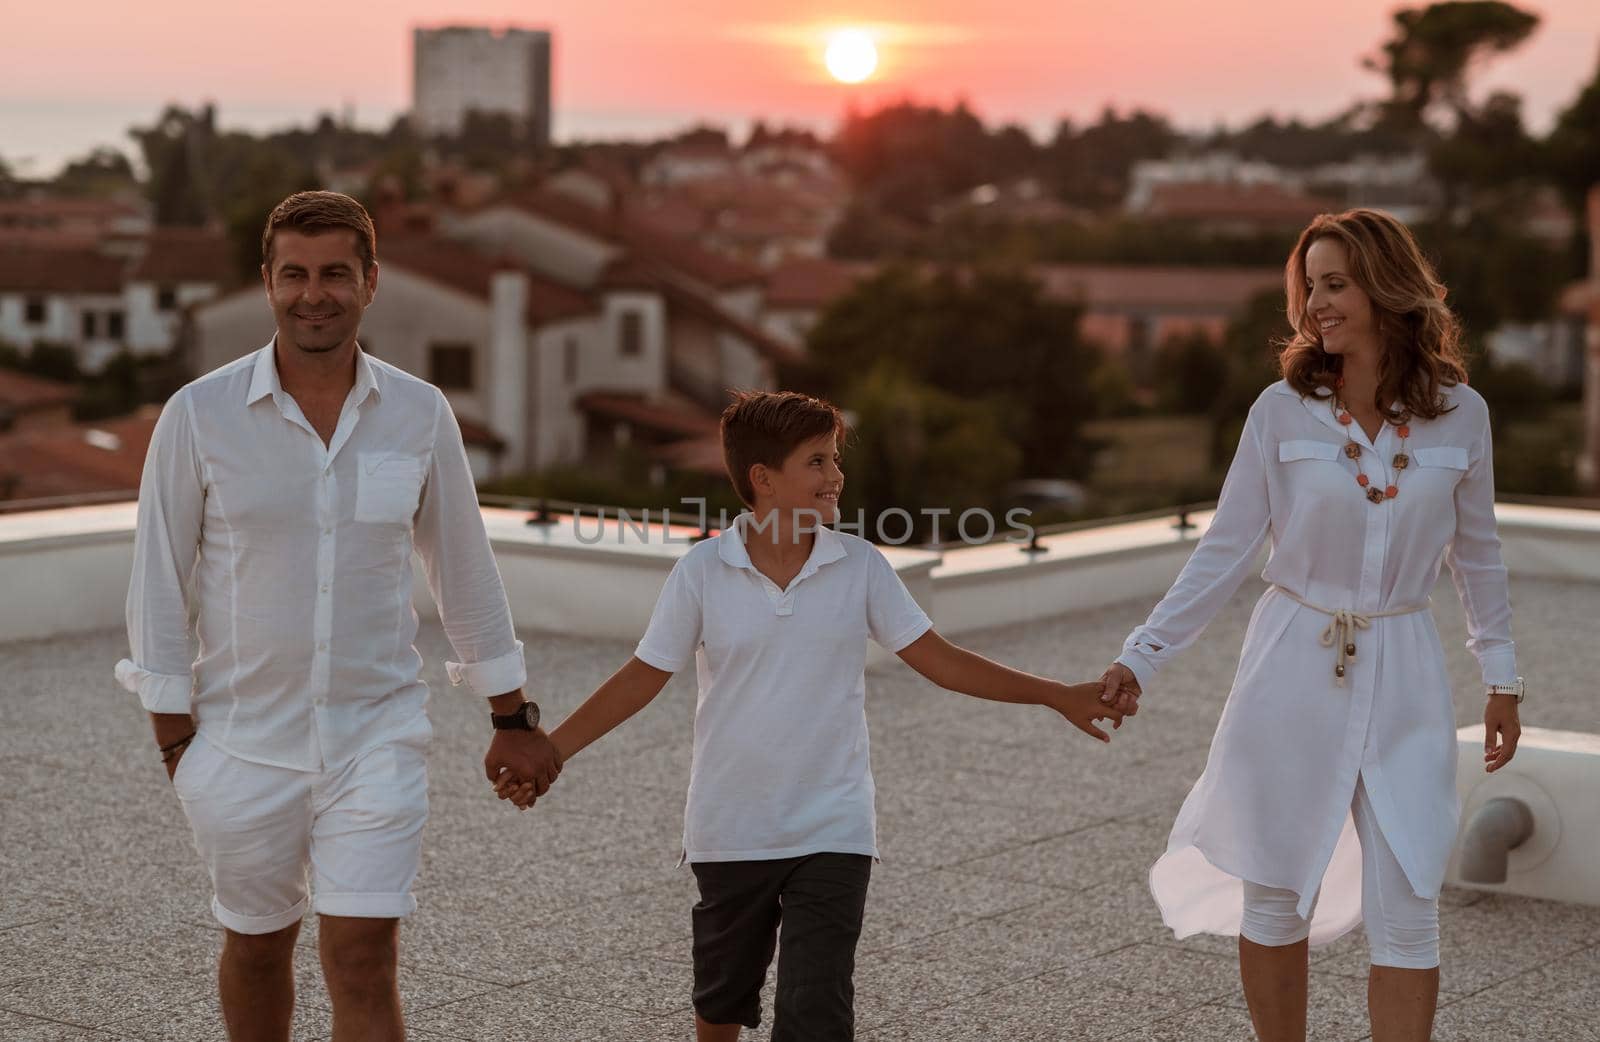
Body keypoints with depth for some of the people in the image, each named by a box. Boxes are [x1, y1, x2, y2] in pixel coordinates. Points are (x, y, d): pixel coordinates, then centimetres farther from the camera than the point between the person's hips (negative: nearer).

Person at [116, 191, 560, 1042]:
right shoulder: (199, 414, -8)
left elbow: (464, 569, 8)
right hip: (244, 742, 0)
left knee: (363, 960, -5)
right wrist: (174, 739, -4)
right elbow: (159, 580, -3)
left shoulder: (420, 415, -2)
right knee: (257, 945, 17)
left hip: (376, 737, 0)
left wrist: (513, 719, 11)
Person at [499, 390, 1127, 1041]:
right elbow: (642, 678, -3)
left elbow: (938, 661, -1)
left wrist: (1056, 695, -6)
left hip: (833, 835, 0)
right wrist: (548, 750, -9)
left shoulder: (860, 567, -5)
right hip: (729, 833, 0)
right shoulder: (702, 572, -9)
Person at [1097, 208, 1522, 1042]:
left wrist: (1501, 676, 13)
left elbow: (1475, 552, 10)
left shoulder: (1460, 413, -2)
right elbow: (1224, 553, -2)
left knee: (1407, 916, -1)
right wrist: (1141, 658, -6)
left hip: (1403, 675, 1)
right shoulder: (1281, 411, -5)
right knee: (1275, 902, 6)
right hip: (1293, 668, 0)